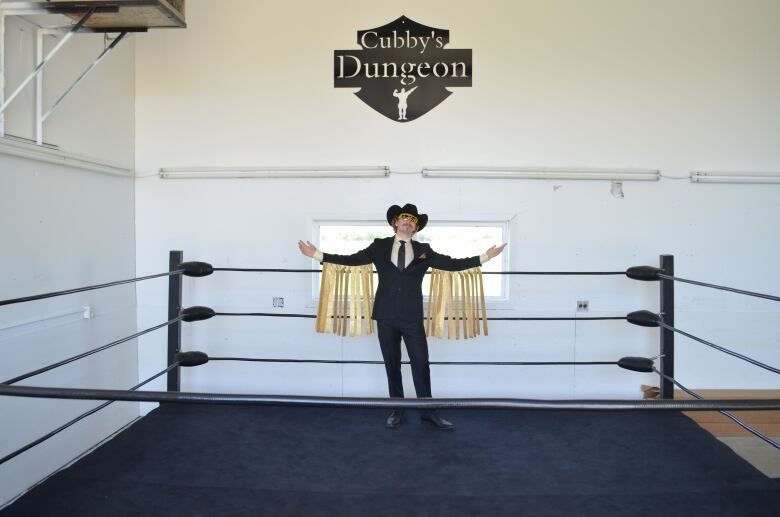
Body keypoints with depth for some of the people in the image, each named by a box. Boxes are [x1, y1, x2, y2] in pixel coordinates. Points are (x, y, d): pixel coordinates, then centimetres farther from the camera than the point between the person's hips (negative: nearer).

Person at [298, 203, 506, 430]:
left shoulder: (423, 250, 7)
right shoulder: (379, 246, 6)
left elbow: (452, 264, 3)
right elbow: (352, 259, 3)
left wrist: (485, 256, -2)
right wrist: (317, 254, -3)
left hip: (412, 317, 0)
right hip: (386, 316, 0)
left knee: (421, 364, 2)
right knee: (392, 365, 9)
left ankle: (428, 411, 14)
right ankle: (397, 410, 20)